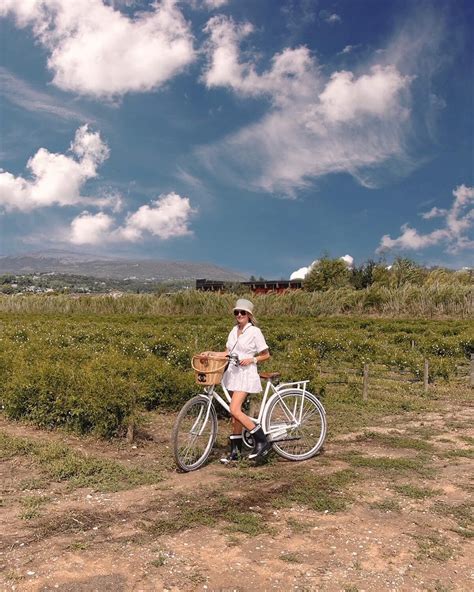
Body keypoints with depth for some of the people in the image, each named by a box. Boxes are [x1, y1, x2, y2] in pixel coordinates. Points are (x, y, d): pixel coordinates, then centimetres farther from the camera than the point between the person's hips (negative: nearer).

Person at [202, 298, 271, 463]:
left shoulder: (254, 331, -6)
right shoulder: (234, 331, 12)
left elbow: (266, 355, -3)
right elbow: (227, 353, 13)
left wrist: (251, 360, -17)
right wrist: (210, 353, 1)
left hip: (246, 374, -7)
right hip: (233, 373, 7)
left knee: (235, 410, -18)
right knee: (235, 413, 9)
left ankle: (262, 441, -7)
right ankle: (235, 451, 18)